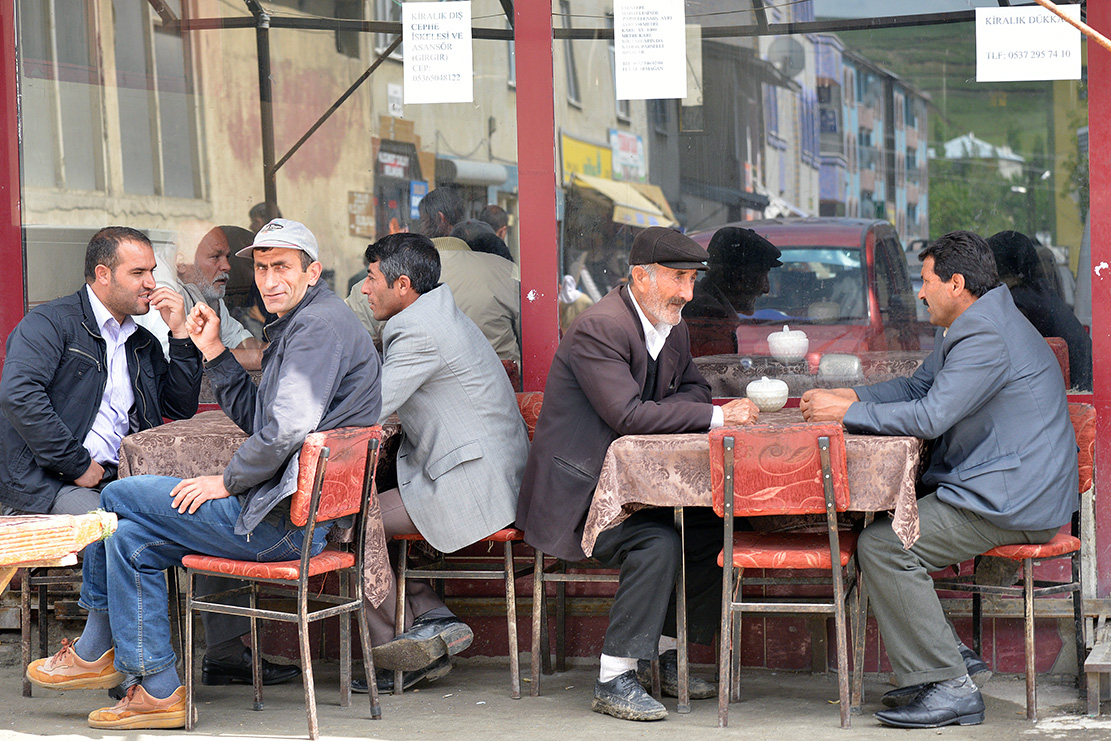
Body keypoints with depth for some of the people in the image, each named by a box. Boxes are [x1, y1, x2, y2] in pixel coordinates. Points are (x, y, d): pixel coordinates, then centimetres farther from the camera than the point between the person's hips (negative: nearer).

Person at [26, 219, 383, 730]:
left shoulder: (319, 324, -14)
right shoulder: (298, 325, 20)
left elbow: (288, 428, -24)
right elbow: (258, 419, 22)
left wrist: (228, 482, -12)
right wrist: (215, 353, 14)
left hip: (283, 522, -10)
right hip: (289, 516, 10)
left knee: (118, 497, -1)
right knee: (131, 538, 12)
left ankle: (95, 652, 12)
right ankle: (154, 690, 13)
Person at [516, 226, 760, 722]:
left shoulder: (672, 327, 7)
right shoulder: (599, 328, -22)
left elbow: (692, 389, 16)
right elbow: (627, 415, -29)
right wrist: (716, 416, -27)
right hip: (575, 490, -9)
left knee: (712, 524, -4)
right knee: (658, 541, -28)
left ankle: (669, 654, 9)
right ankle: (614, 680, -22)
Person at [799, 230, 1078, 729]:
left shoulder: (987, 337, -19)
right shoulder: (968, 327, 17)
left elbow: (930, 416, -26)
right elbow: (918, 386, 26)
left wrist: (846, 414, -16)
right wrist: (850, 396, 11)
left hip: (1011, 503, -11)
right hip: (994, 491, 11)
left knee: (883, 546, -19)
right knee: (877, 526, 11)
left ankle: (951, 689, -15)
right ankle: (952, 655, 12)